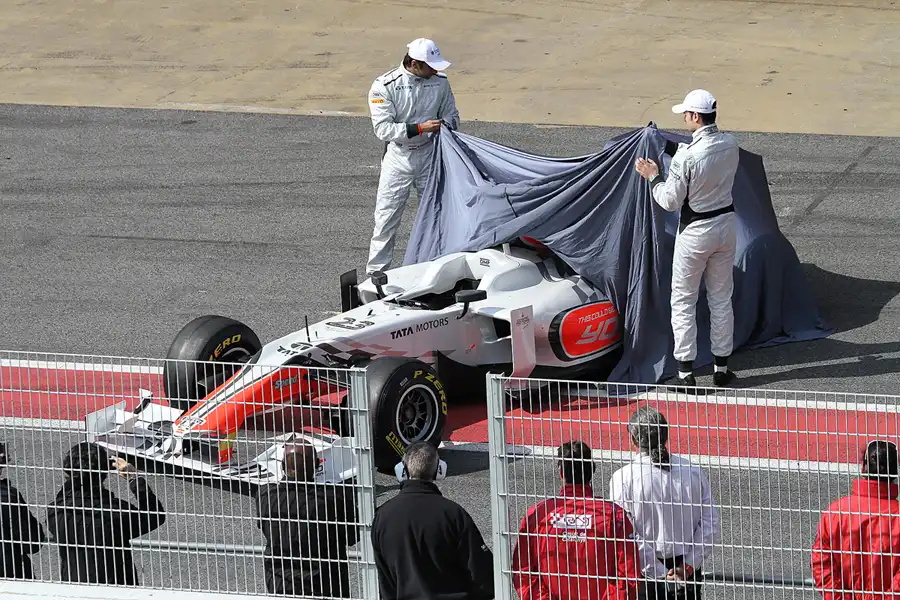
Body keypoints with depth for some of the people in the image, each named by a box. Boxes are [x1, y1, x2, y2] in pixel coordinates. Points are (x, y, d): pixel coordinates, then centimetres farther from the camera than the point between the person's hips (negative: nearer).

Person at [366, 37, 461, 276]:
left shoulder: (439, 82, -1)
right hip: (398, 157, -3)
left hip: (429, 155, 3)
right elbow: (383, 129, -18)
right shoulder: (384, 86, -14)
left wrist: (446, 124, -12)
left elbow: (451, 114, 12)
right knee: (387, 215, 1)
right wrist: (419, 128, -27)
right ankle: (376, 272, 10)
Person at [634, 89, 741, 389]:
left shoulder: (688, 156, -24)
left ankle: (685, 373, 6)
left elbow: (670, 201, -17)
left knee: (683, 301, 6)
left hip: (696, 231, -6)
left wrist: (653, 176, -1)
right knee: (721, 298, 16)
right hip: (726, 223, 6)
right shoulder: (730, 145, -5)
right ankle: (721, 367, 22)